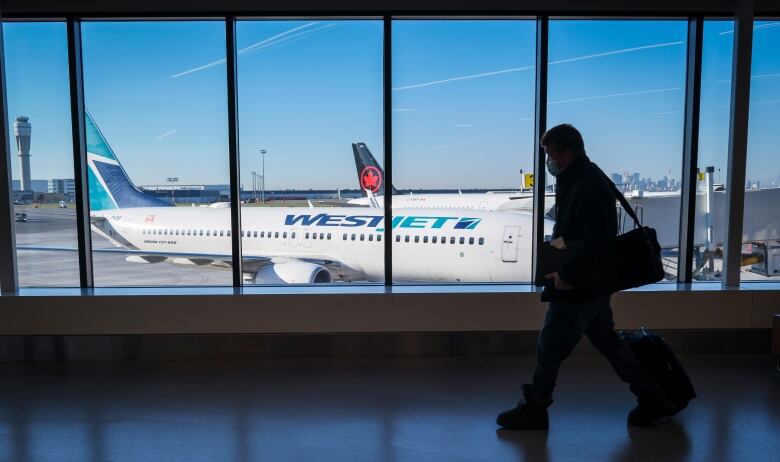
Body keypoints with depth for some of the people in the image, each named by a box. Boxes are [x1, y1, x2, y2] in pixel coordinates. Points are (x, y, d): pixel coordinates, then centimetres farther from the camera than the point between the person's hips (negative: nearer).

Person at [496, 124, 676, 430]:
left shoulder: (589, 187, -21)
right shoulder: (577, 180, 11)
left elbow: (596, 242, -28)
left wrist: (567, 275, -22)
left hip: (579, 288, -10)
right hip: (593, 284, 10)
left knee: (550, 345, 2)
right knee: (606, 340, 19)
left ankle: (534, 409, 18)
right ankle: (652, 401, 29)